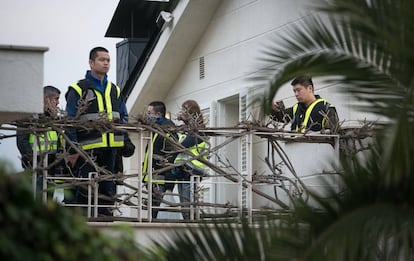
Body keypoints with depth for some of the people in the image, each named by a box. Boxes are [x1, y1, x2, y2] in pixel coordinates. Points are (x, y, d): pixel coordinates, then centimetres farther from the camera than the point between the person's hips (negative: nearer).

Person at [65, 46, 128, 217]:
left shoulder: (115, 91, 17)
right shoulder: (78, 89, -1)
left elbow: (124, 119, 19)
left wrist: (125, 145, 8)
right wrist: (72, 150, -11)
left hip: (111, 149, 6)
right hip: (88, 149, -6)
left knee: (107, 189, 8)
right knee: (85, 190, -6)